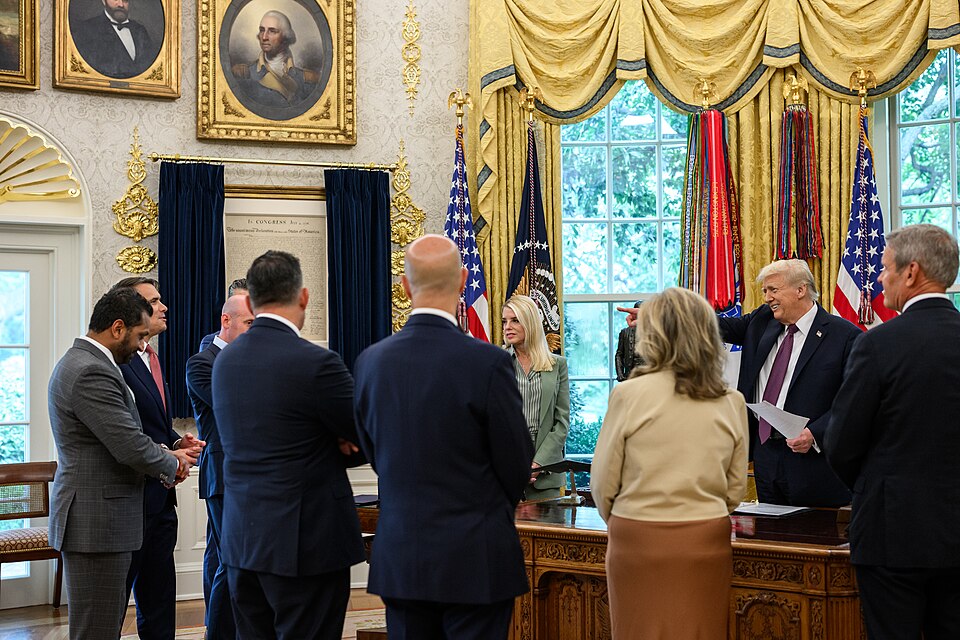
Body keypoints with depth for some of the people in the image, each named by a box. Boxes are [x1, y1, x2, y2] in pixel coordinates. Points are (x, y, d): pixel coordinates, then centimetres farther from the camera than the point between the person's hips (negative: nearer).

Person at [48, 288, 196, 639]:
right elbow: (131, 448, -22)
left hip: (95, 516, 11)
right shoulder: (91, 373, -19)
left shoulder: (81, 363, 15)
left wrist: (166, 455, 6)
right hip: (96, 521, -11)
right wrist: (172, 464, -2)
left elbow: (118, 438, 21)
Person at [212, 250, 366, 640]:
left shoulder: (224, 362, 6)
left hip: (241, 540, 7)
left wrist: (331, 445, 1)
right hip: (306, 545, -7)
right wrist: (337, 449, 12)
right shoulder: (316, 363, -17)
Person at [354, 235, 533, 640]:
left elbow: (373, 454, 9)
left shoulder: (370, 362, -1)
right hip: (475, 561, -4)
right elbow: (517, 464, -6)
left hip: (399, 559, 4)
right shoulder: (488, 363, -15)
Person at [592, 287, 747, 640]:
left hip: (639, 540, -3)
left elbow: (603, 482, -3)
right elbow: (735, 489, 8)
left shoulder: (629, 394, -9)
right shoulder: (732, 402, 1)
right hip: (707, 542, 3)